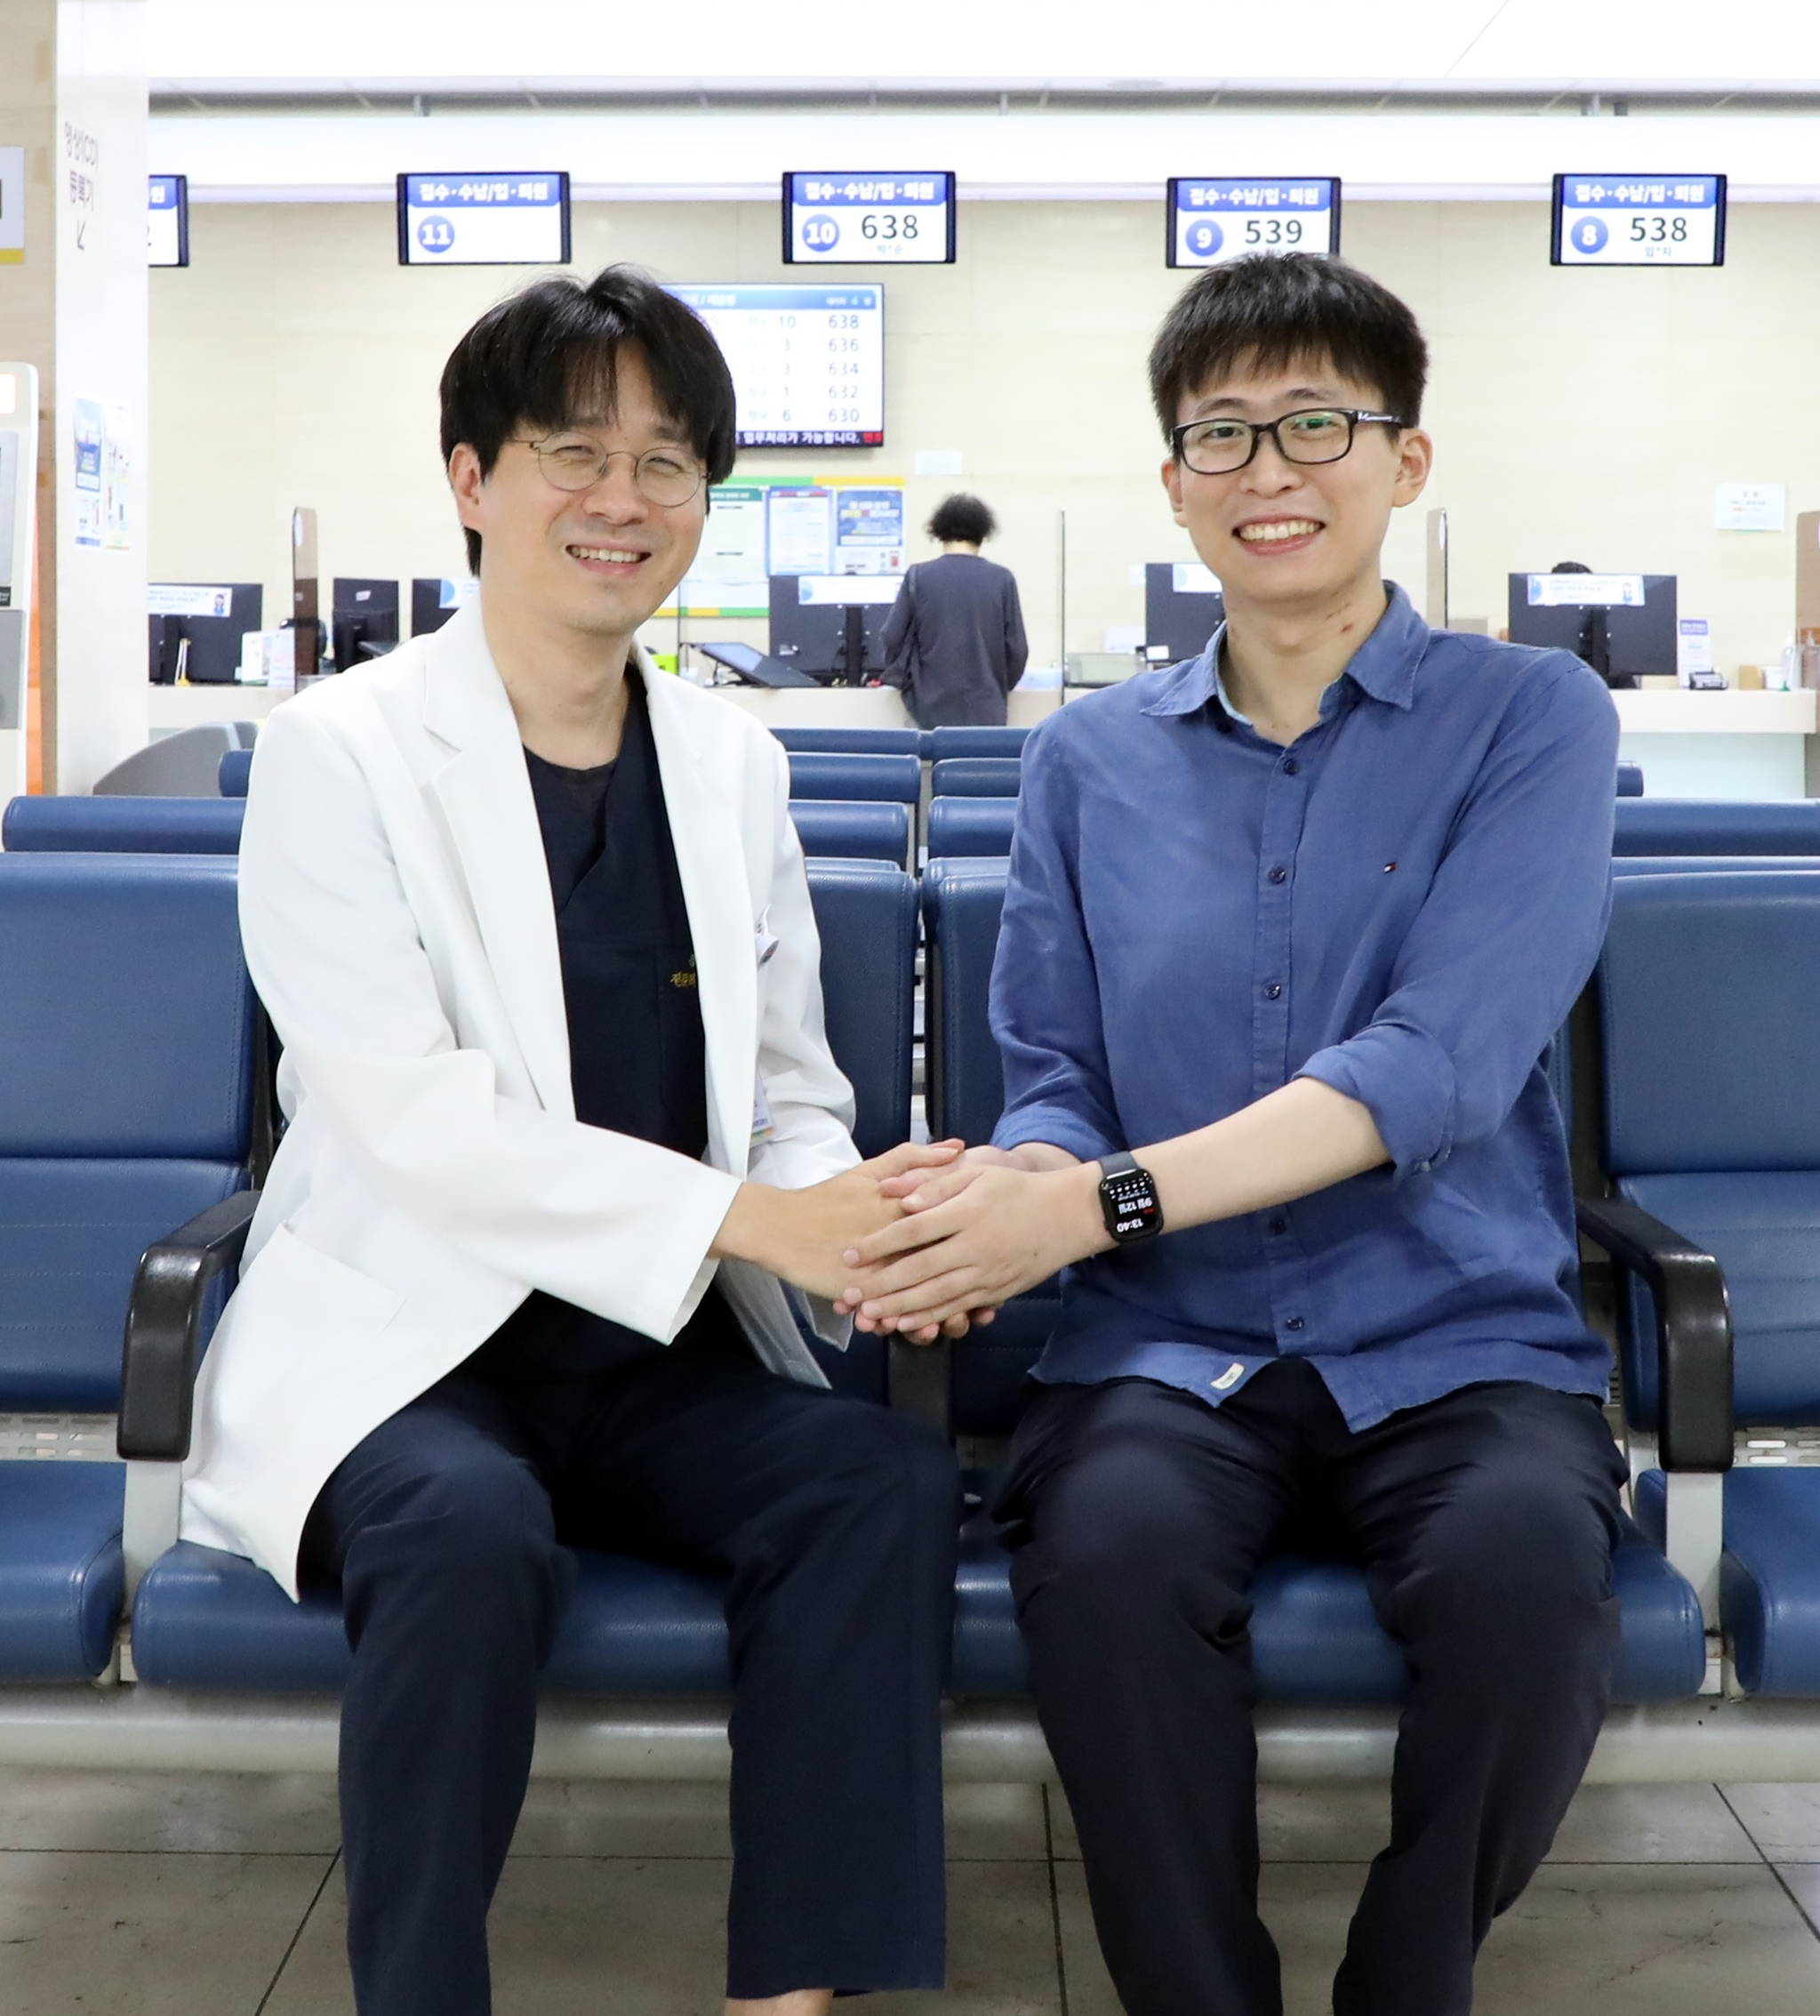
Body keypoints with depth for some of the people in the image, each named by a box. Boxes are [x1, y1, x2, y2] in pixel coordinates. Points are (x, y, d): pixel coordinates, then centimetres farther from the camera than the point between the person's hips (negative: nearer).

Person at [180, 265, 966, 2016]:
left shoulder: (734, 764, 11)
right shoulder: (339, 752, -5)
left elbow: (792, 1094, 10)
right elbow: (412, 1118, -16)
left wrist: (858, 1215, -15)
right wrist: (750, 1216, -25)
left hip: (665, 1357, 4)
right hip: (399, 1342, -4)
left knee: (885, 1476, -23)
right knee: (471, 1525, -34)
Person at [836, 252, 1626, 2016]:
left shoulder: (1531, 718, 2)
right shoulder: (1088, 761, 12)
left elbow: (1439, 1065, -12)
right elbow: (1055, 1081, 10)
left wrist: (1102, 1201, -22)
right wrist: (1016, 1188, -16)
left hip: (1456, 1345, -1)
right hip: (1167, 1350, 1)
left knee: (1521, 1558, -33)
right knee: (1104, 1545, -32)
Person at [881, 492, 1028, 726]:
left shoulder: (918, 576, -4)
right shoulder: (1002, 579, -3)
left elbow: (893, 637, 0)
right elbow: (1017, 647, 1)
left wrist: (901, 679, 19)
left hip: (932, 708, 0)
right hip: (985, 710, 1)